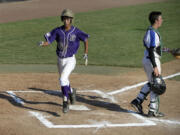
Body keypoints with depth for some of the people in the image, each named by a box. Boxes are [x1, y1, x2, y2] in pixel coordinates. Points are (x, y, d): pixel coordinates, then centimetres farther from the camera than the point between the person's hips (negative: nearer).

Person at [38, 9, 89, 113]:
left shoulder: (76, 31, -13)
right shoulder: (57, 31, -7)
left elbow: (85, 39, 3)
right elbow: (48, 42, -10)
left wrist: (86, 53, -5)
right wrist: (42, 43, -33)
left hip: (70, 60, -4)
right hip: (60, 60, 4)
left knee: (63, 79, -22)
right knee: (64, 81, 21)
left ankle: (65, 103, -13)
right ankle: (71, 92, 53)